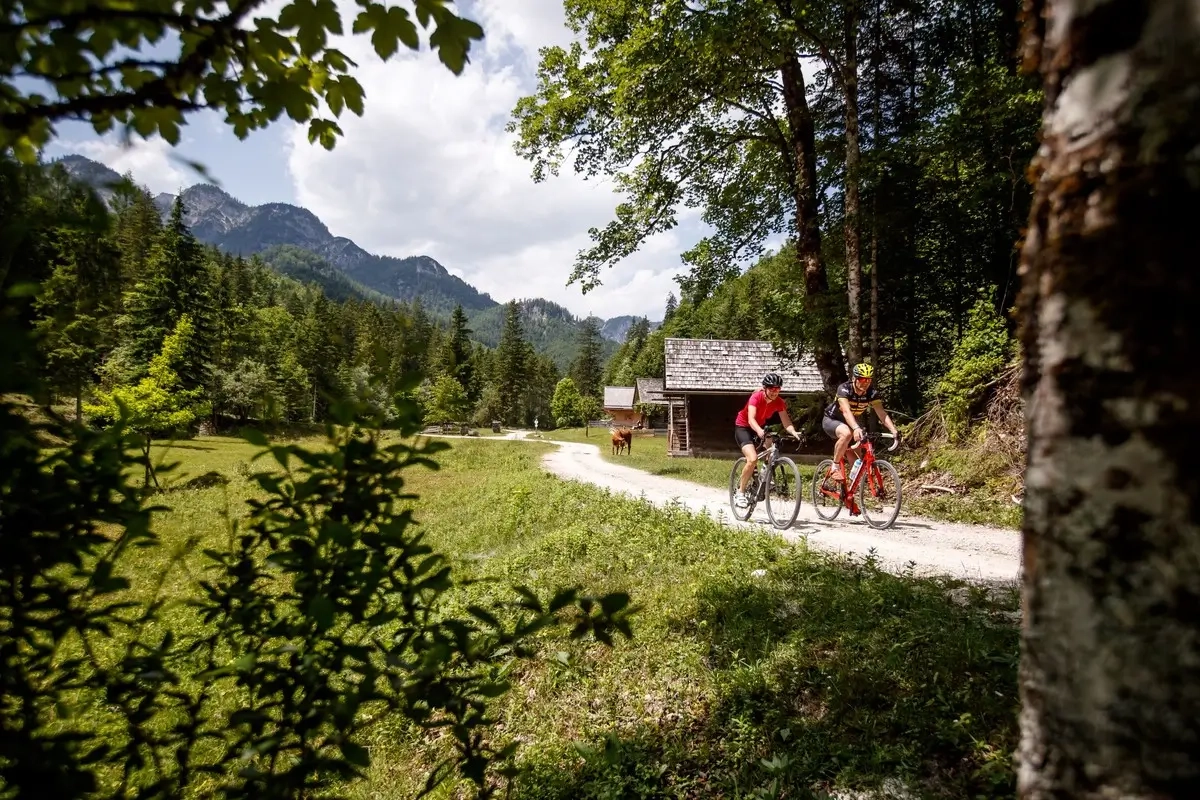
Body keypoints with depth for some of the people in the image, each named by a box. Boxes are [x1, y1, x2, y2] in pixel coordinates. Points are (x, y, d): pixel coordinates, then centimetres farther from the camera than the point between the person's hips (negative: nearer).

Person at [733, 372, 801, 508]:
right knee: (753, 459, -24)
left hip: (759, 428, 6)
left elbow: (786, 422, -20)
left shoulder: (779, 402, -13)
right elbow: (751, 419, -39)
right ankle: (740, 493, -12)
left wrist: (794, 432, -41)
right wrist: (759, 431, -58)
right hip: (743, 427, -6)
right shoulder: (756, 397, -28)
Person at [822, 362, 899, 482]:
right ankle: (835, 467, -22)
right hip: (832, 420, -6)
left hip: (851, 423, 6)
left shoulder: (872, 393, -16)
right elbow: (846, 411, -45)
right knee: (847, 433, -37)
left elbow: (882, 413, -25)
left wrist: (894, 431, -41)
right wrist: (856, 428, -62)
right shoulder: (844, 389, -30)